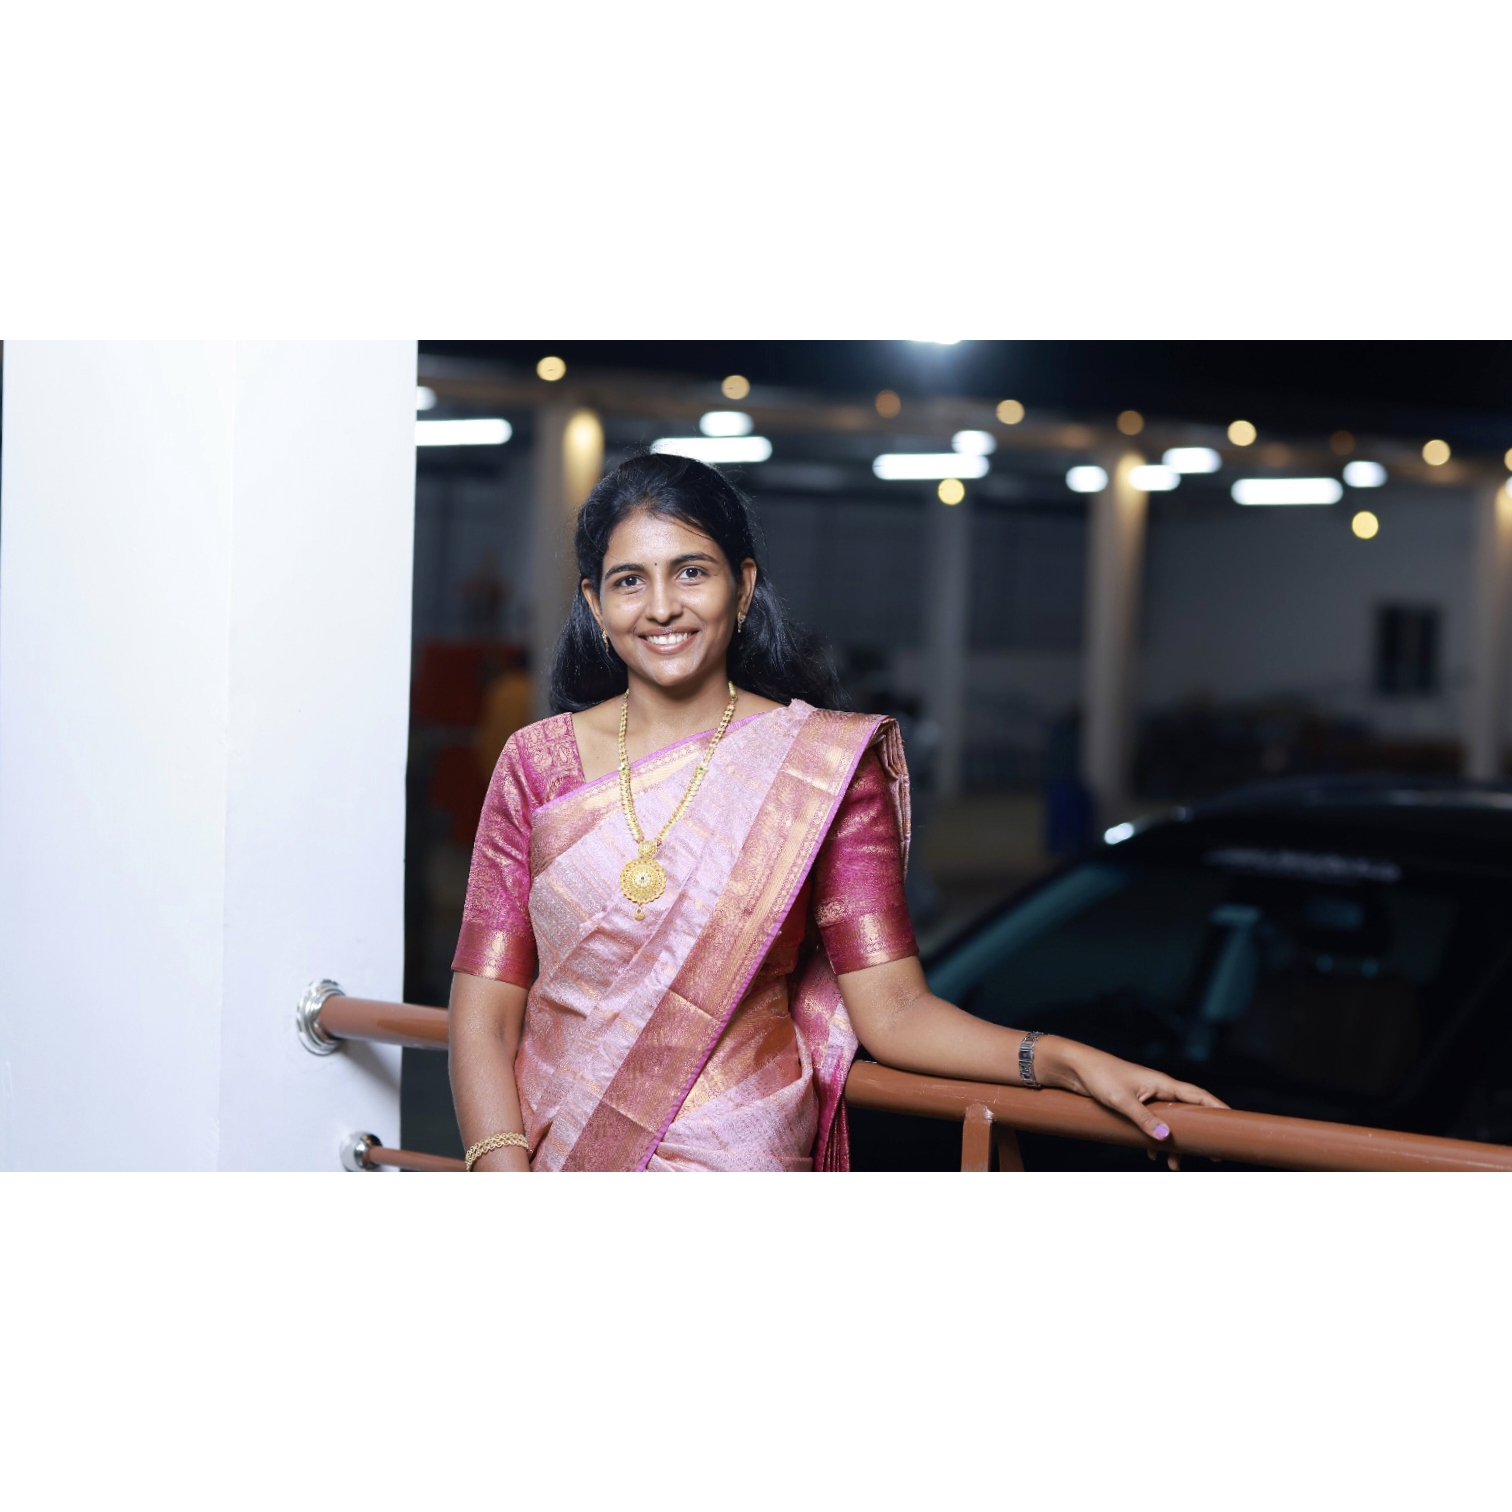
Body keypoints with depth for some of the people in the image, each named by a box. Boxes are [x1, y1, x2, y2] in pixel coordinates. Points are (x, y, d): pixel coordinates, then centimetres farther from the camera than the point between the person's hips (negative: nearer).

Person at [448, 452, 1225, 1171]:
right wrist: (507, 1186, -14)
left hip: (735, 1165, -1)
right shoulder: (536, 763, 4)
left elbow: (892, 1009, -5)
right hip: (545, 1161, 2)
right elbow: (484, 1019, 0)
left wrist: (1063, 1059, -19)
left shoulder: (826, 763, -1)